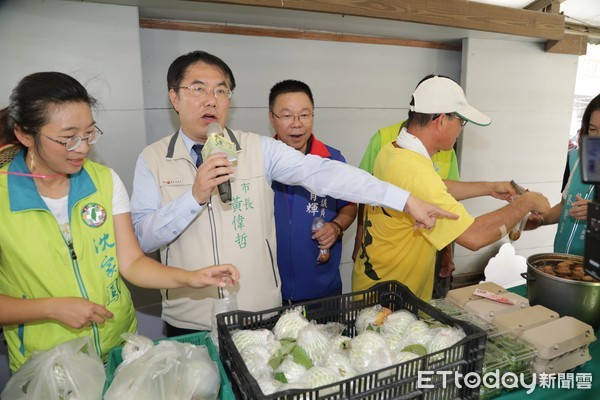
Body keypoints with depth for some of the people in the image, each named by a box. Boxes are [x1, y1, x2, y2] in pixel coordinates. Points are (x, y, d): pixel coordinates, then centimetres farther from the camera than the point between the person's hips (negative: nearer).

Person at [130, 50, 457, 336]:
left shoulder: (259, 149, -8)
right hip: (188, 322, 1)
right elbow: (141, 237, -9)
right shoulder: (152, 159, -4)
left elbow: (323, 173, -17)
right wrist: (195, 196, -25)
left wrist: (406, 200, -24)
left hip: (261, 313, 0)